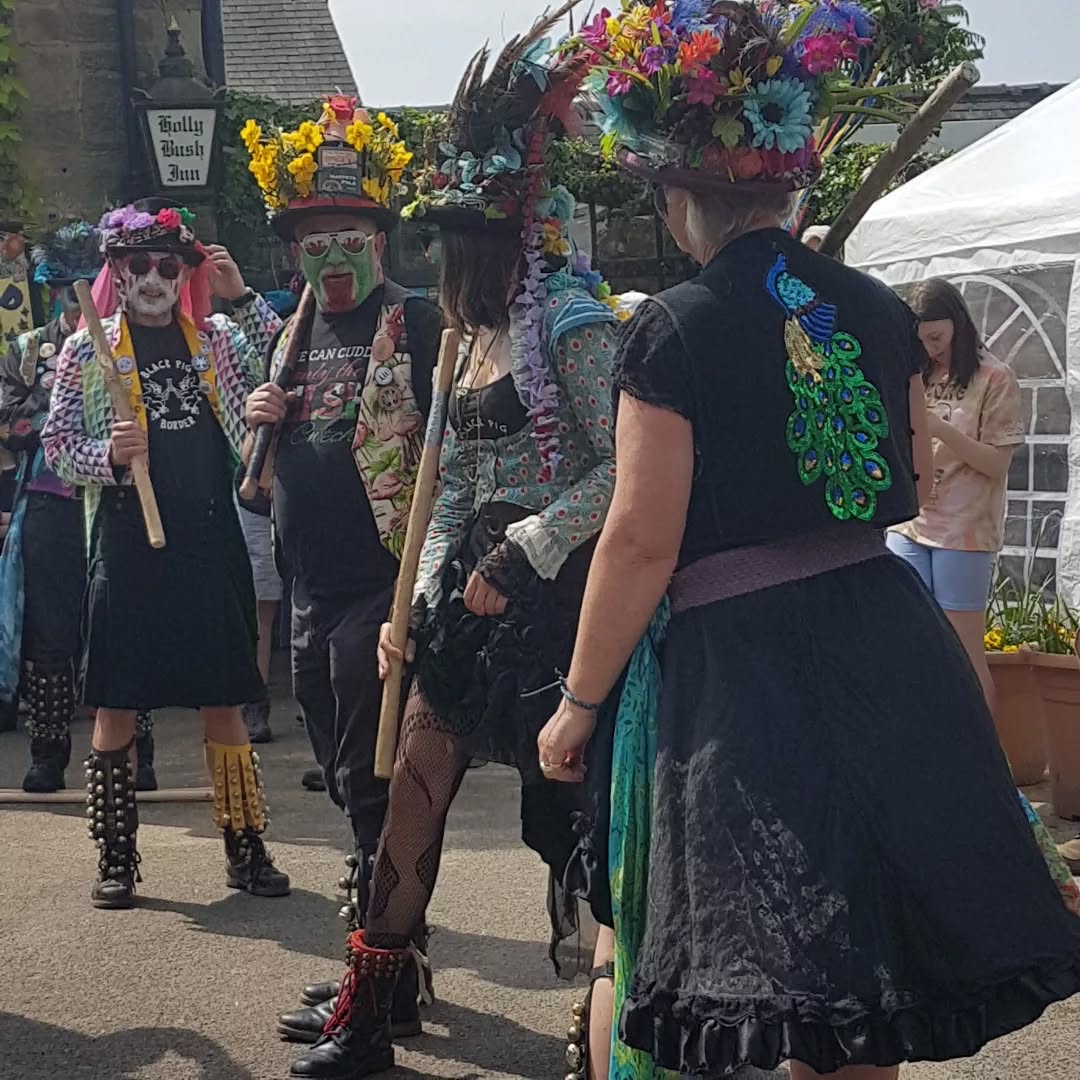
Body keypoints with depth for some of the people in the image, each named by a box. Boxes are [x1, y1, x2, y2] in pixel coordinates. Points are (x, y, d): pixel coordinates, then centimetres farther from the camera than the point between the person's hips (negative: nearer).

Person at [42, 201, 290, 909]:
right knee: (117, 706, 2)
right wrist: (109, 453, -16)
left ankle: (246, 850, 13)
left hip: (209, 541, 2)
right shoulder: (87, 351, 5)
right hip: (127, 544, -1)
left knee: (224, 703, 5)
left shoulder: (216, 339, 10)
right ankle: (116, 859, 12)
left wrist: (243, 297, -6)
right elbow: (57, 447, 4)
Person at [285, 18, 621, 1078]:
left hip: (551, 593, -8)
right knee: (412, 788, 9)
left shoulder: (569, 323, -10)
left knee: (561, 799, -2)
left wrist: (522, 555, -17)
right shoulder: (476, 336, 16)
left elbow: (622, 469, -18)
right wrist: (422, 599, 11)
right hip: (474, 590, 9)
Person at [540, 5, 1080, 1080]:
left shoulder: (672, 331, -12)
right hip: (883, 644, 6)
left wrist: (578, 701, -4)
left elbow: (642, 541, -14)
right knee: (867, 948, 19)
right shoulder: (876, 308, 4)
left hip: (736, 664, -5)